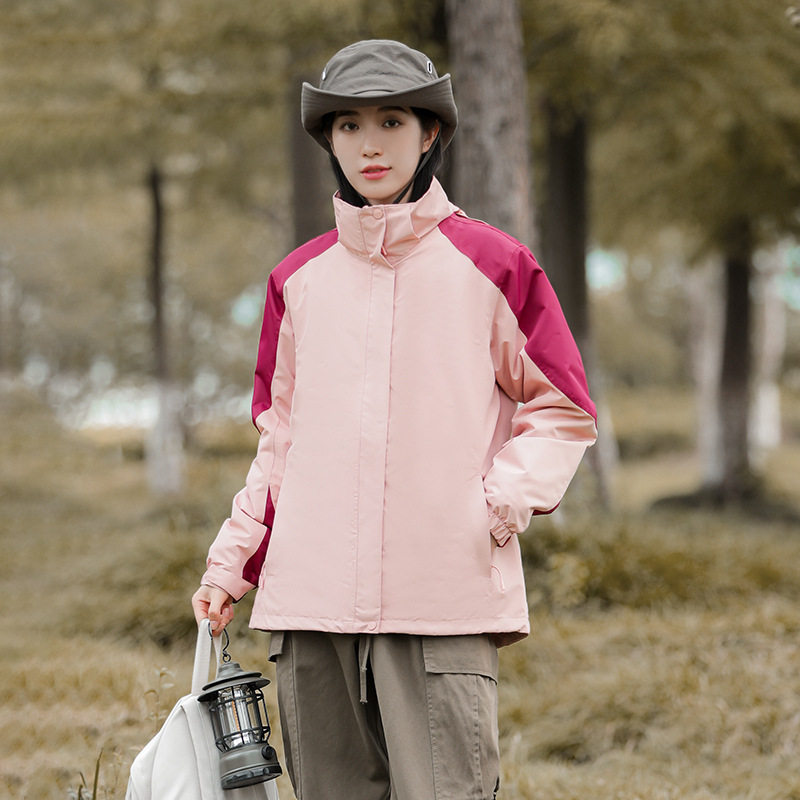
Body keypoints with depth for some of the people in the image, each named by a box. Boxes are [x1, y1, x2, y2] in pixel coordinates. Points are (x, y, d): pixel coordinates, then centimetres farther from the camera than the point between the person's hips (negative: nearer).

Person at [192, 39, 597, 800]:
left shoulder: (491, 265, 4)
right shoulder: (298, 279, 14)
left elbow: (562, 410, 9)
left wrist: (506, 500, -7)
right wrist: (232, 559, 13)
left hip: (446, 597, -3)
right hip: (310, 595, 4)